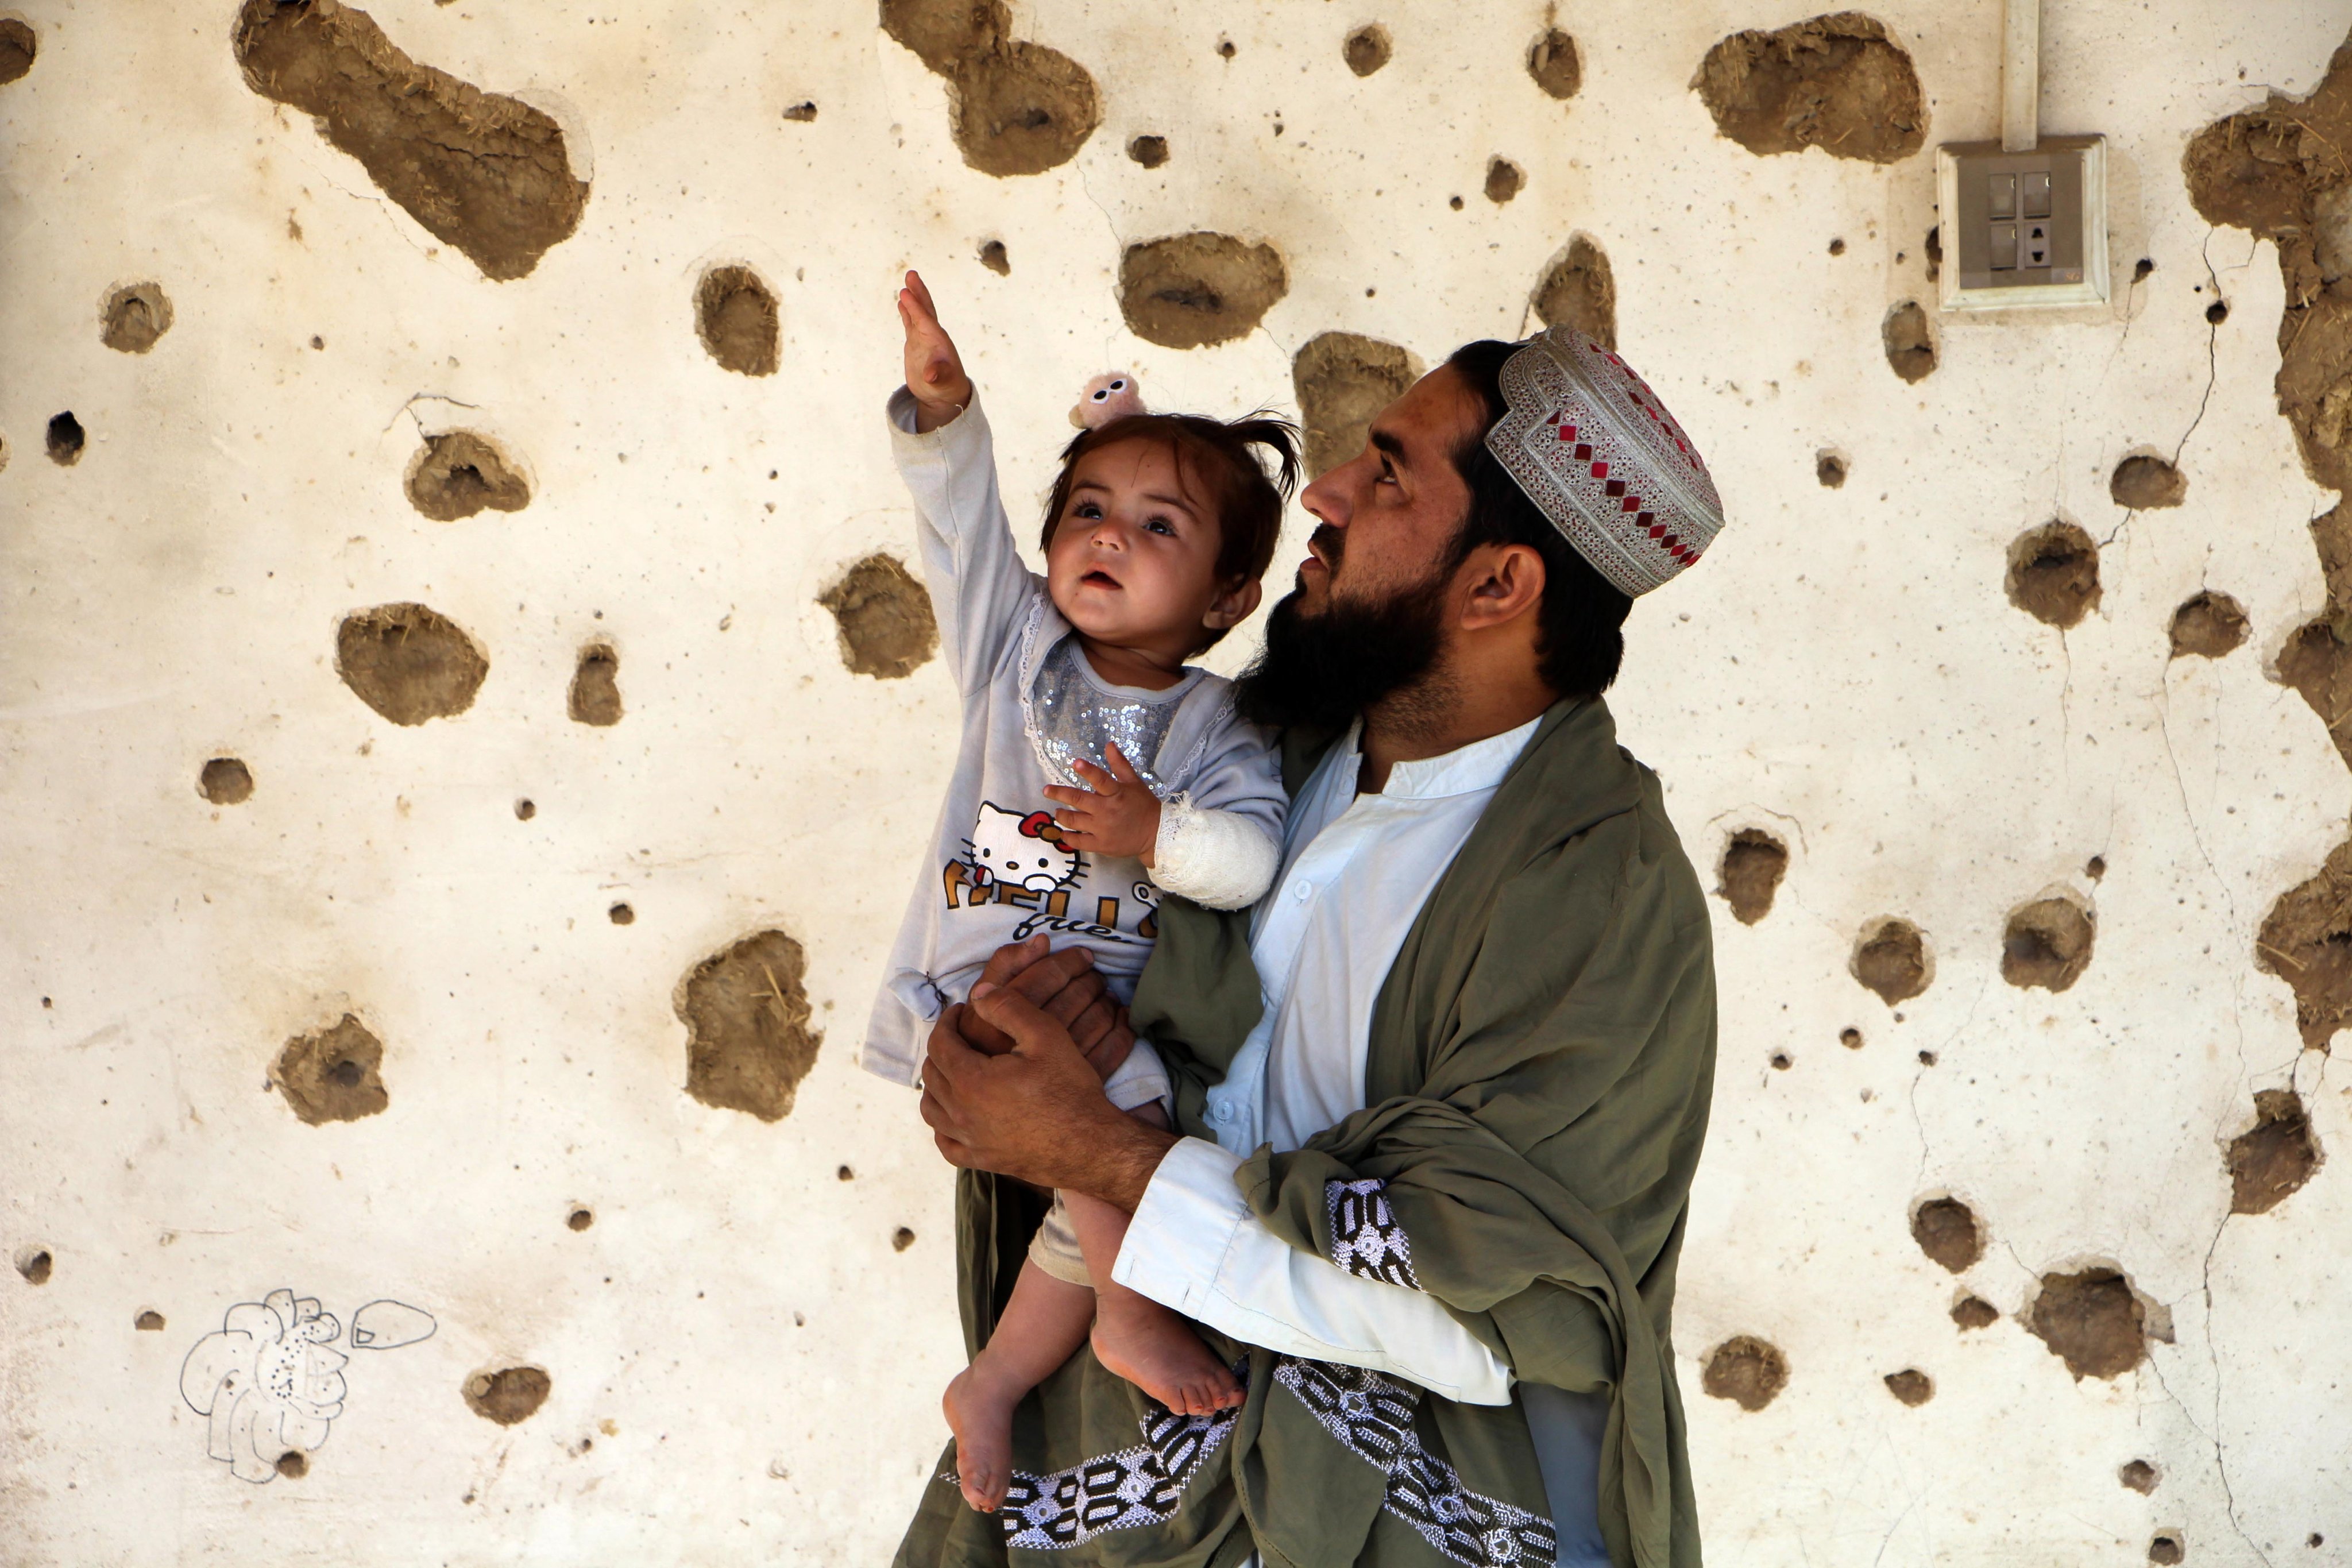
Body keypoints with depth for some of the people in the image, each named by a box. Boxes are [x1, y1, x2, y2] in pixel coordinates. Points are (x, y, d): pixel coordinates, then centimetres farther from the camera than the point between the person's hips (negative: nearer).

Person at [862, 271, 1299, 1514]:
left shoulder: (1211, 729, 1)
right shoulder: (1015, 647, 3)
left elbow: (1252, 859, -10)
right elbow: (962, 518, -8)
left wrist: (1160, 835, -26)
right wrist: (940, 408, -22)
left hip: (1109, 997, 3)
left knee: (1098, 1201, -2)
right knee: (1115, 1093, -27)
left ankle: (995, 1384, 21)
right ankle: (1131, 1315, -5)